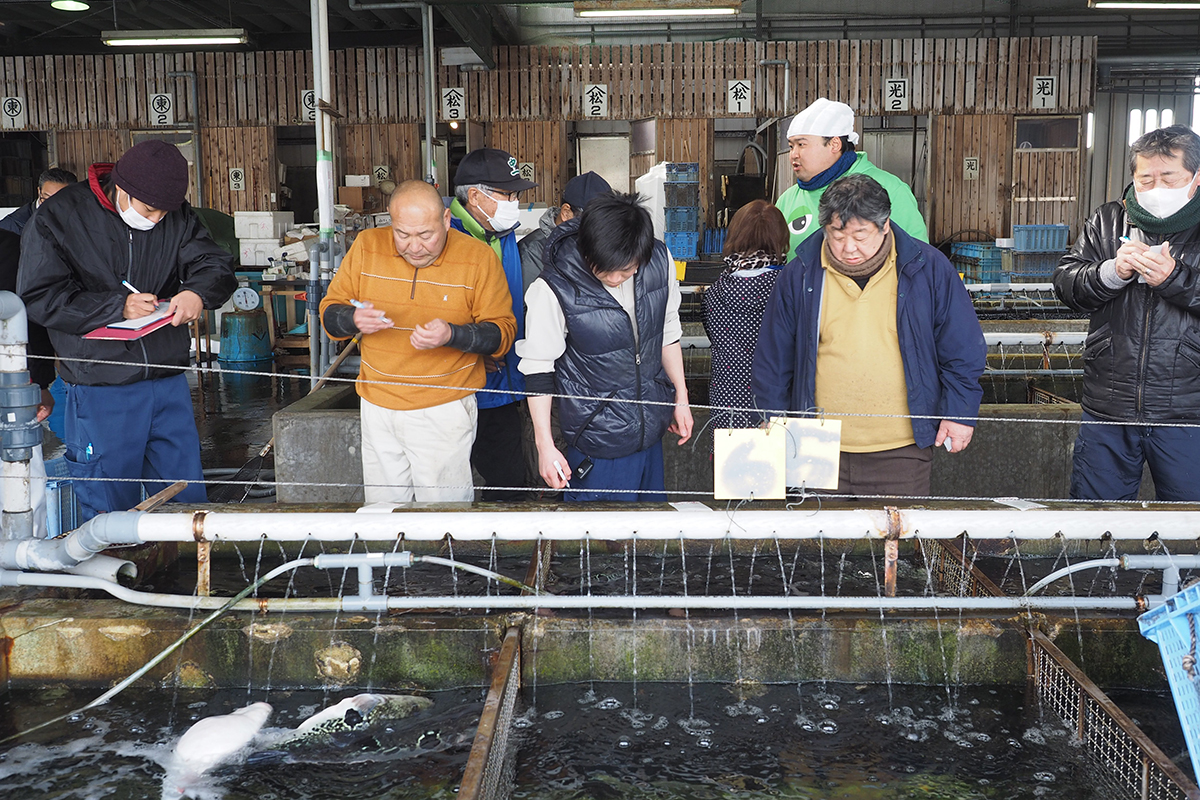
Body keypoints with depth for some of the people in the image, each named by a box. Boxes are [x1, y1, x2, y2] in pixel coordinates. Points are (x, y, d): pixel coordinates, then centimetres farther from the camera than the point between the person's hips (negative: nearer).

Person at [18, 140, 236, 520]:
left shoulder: (177, 216, 3)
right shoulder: (57, 218, -6)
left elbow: (217, 265, 3)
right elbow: (39, 298, -9)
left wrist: (197, 293, -21)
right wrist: (117, 307, -20)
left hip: (169, 384, 3)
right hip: (100, 392, -3)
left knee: (187, 502, 12)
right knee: (110, 507, 7)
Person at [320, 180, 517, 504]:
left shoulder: (478, 257, -8)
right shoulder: (367, 246, -1)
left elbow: (503, 331, -5)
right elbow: (329, 313, 6)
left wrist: (452, 335, -22)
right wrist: (354, 320, -17)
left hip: (444, 411, -3)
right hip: (378, 407, 3)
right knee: (382, 509, 13)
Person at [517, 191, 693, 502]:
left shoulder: (660, 262, -8)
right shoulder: (554, 289, -21)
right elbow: (538, 369, -11)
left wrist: (681, 399, 15)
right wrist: (545, 445, -11)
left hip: (651, 429, 5)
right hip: (597, 438, -4)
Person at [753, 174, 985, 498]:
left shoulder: (928, 268, -1)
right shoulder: (799, 276, 0)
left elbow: (964, 350, 8)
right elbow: (772, 362, 9)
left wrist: (960, 411, 4)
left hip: (901, 451, -1)